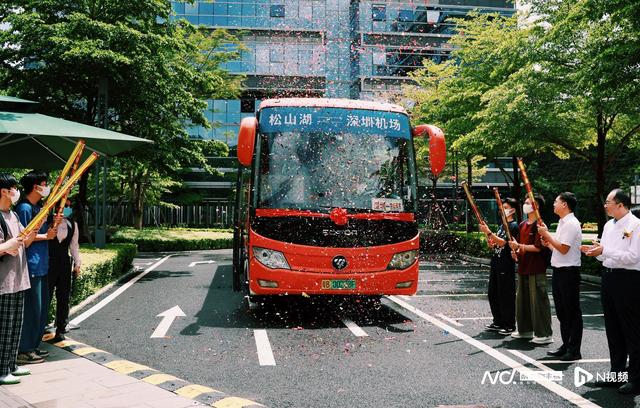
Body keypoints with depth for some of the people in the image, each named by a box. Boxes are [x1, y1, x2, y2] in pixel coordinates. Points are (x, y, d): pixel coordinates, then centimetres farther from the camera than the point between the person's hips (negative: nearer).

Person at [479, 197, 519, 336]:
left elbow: (502, 242, -20)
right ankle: (498, 322, 22)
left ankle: (510, 325, 5)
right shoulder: (502, 225, 18)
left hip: (506, 266, -9)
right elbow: (492, 245, 16)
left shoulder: (514, 226, -8)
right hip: (496, 264, 9)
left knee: (506, 295, -3)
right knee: (493, 294, 12)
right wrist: (487, 233, -1)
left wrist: (489, 232, -24)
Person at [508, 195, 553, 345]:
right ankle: (525, 329, 27)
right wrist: (516, 251, 2)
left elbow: (538, 247, -19)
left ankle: (544, 334, 3)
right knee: (522, 298, 15)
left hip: (536, 269, -9)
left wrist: (520, 246, -17)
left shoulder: (539, 224, -12)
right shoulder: (523, 225, 14)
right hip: (523, 267, 9)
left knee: (538, 299, -4)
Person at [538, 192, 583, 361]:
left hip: (569, 272, -10)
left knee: (572, 311, -2)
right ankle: (566, 346, 24)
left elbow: (563, 249, -21)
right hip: (558, 271, 10)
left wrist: (547, 234, -15)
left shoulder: (571, 224, -15)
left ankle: (574, 350, 5)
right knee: (561, 311, 15)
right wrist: (548, 242, 4)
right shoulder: (563, 223, 16)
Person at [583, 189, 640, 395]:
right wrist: (595, 251, 2)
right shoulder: (608, 225, 14)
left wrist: (604, 250, -22)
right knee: (613, 330, 15)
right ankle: (617, 374, 26)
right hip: (608, 277, 9)